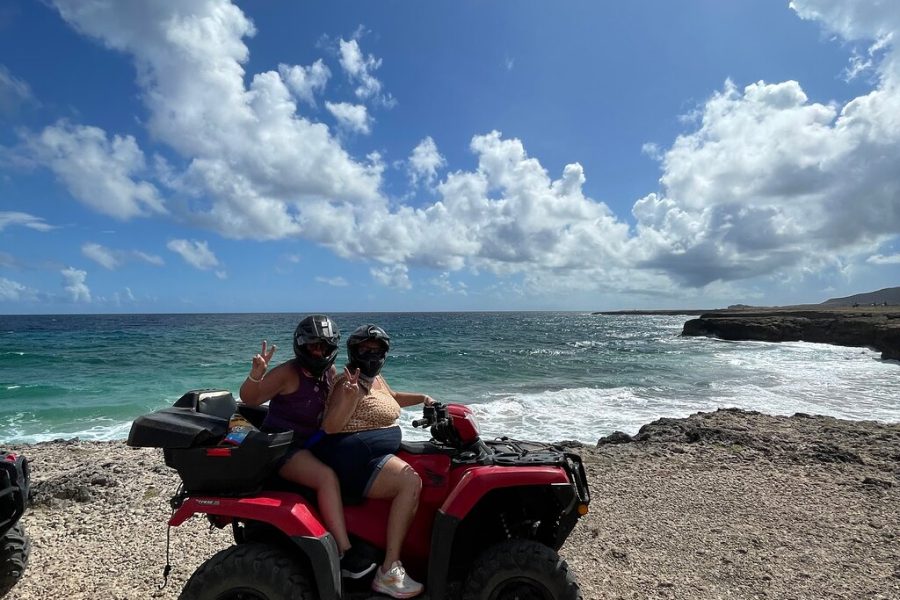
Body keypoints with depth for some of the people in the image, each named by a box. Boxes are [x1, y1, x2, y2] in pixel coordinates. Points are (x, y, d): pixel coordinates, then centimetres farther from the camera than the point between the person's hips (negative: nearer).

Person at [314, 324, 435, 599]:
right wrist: (348, 396, -37)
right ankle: (389, 572, -22)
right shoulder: (348, 383, -15)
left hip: (376, 455, 11)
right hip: (353, 461, -11)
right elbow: (330, 427, -23)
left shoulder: (376, 379, 13)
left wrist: (423, 398, 22)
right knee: (410, 482, -27)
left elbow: (391, 398, 33)